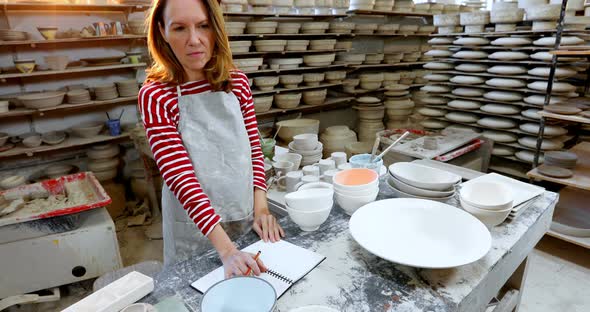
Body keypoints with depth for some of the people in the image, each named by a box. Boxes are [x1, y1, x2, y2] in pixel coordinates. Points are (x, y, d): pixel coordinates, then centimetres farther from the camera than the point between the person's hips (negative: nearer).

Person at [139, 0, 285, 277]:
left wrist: (261, 208, -9)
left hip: (245, 218, 4)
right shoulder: (155, 96, -15)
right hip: (195, 228, -3)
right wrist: (226, 248, -29)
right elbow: (181, 177, -22)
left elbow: (254, 149, 1)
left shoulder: (238, 82, -4)